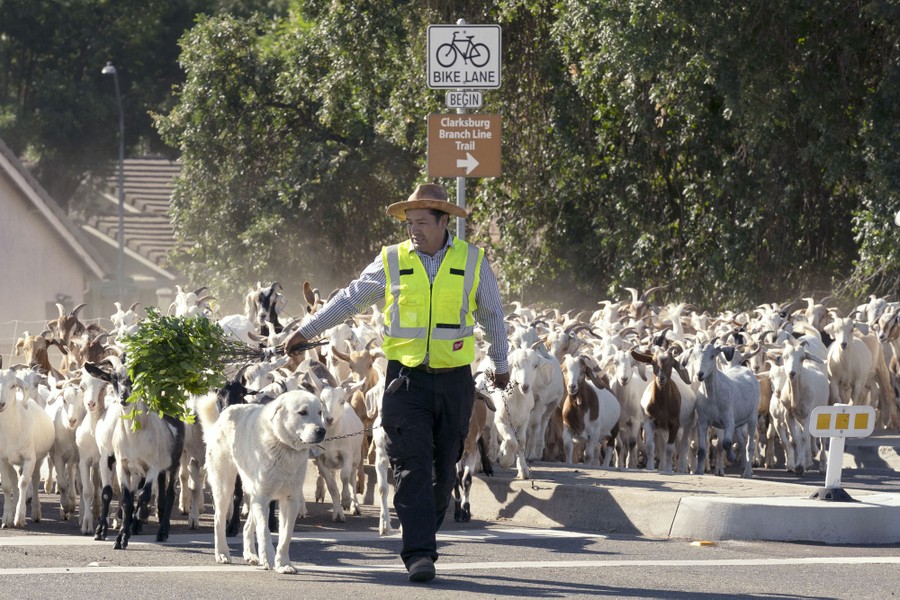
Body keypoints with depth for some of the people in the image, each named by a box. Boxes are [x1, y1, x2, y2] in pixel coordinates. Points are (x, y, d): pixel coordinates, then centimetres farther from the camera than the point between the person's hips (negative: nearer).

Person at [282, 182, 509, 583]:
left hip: (454, 380, 1)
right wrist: (307, 330, 5)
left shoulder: (472, 260, 4)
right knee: (412, 465, -9)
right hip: (406, 379, -1)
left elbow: (491, 314, 16)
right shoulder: (391, 261, 2)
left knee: (443, 467, 7)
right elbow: (350, 300, 9)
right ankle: (419, 553, -12)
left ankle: (425, 535, 23)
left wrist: (500, 362, 23)